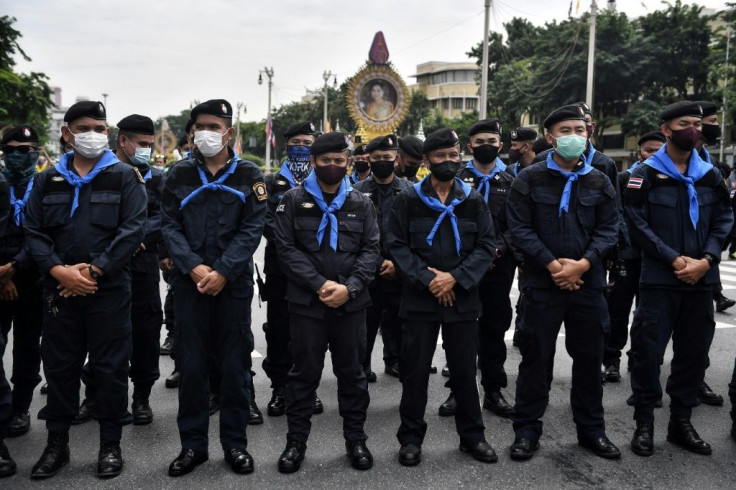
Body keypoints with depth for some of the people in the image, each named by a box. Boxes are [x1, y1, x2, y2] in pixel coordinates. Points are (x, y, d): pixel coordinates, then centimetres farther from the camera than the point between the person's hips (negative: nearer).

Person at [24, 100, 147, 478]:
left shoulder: (124, 177, 1)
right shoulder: (48, 180, 11)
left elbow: (132, 229, -9)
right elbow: (34, 231, 5)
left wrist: (94, 269, -15)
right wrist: (58, 270, -12)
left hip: (109, 289, -3)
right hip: (59, 289, 3)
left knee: (110, 367, 4)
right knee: (59, 366, 11)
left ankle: (111, 444, 18)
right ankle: (57, 444, 27)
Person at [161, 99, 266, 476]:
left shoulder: (248, 175, 2)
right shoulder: (179, 174, 6)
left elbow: (252, 228, -5)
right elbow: (169, 226, 1)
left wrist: (222, 271, -15)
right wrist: (193, 267, -14)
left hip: (233, 283, -1)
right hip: (189, 283, 1)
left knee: (235, 364, 6)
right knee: (191, 364, 7)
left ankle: (235, 443, 19)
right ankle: (192, 444, 20)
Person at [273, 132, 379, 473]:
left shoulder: (361, 203, 7)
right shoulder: (294, 201, 1)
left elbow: (371, 250, 2)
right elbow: (286, 248, -6)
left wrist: (349, 287, -13)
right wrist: (320, 284, -15)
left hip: (351, 302, 2)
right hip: (306, 301, -2)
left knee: (352, 371, 11)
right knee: (304, 372, 7)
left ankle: (355, 438, 25)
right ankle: (296, 441, 21)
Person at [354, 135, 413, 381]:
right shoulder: (358, 192, 1)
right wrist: (379, 263, -11)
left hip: (400, 271, 2)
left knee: (397, 320, 12)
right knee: (366, 321, 4)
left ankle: (394, 360, 30)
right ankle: (361, 365, 19)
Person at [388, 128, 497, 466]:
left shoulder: (474, 201, 6)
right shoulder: (408, 200, 0)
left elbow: (486, 246, 0)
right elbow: (397, 246, -5)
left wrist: (455, 278, -13)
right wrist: (427, 280, -14)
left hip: (462, 299, 2)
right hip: (419, 298, -1)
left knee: (464, 369, 11)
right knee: (415, 369, 5)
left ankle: (472, 434, 26)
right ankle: (411, 438, 19)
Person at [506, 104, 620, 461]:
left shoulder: (600, 182, 8)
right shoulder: (529, 180, -1)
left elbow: (609, 229, 3)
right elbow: (519, 229, -8)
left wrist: (583, 264, -14)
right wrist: (552, 264, -16)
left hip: (588, 284, 3)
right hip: (542, 284, -3)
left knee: (589, 358, 12)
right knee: (536, 358, 5)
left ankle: (591, 429, 28)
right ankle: (527, 429, 18)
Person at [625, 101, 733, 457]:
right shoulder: (646, 174, -2)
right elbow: (637, 225, -9)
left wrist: (707, 259, -9)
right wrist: (674, 259, -15)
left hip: (701, 279, 5)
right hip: (659, 278, -4)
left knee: (694, 350, 10)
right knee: (649, 349, -3)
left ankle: (681, 420, 24)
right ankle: (644, 422, 11)